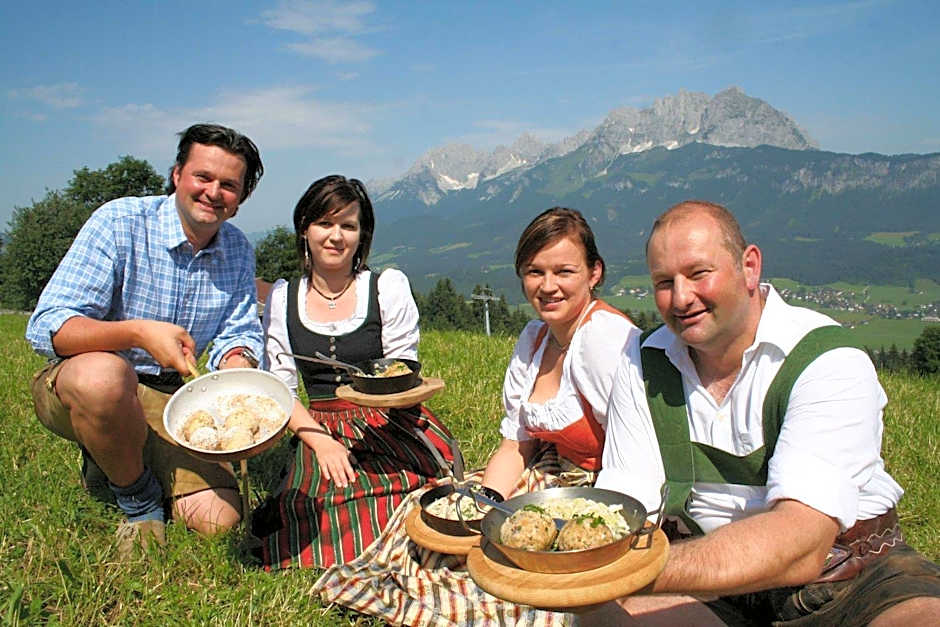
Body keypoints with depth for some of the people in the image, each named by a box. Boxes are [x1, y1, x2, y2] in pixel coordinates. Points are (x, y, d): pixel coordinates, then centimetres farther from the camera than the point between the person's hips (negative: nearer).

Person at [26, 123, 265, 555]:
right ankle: (137, 495, -8)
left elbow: (239, 334, -1)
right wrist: (139, 332, -39)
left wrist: (238, 375, -25)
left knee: (217, 519, -11)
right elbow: (45, 328, -22)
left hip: (169, 397, 4)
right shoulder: (119, 222, -16)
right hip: (77, 385, -4)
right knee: (105, 373, -41)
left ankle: (114, 462, 20)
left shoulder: (238, 251, 1)